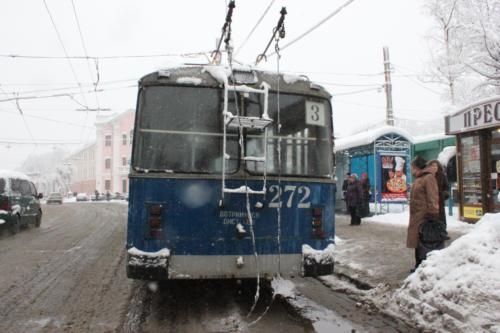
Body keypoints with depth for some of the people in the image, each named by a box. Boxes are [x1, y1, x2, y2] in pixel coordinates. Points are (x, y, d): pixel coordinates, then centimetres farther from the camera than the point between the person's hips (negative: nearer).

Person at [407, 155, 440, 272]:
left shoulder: (429, 178, -13)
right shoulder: (418, 179, 17)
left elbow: (433, 199, -20)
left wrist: (432, 215, -23)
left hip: (424, 218, -10)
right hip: (417, 218, 10)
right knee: (418, 242, 16)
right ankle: (419, 266, 26)